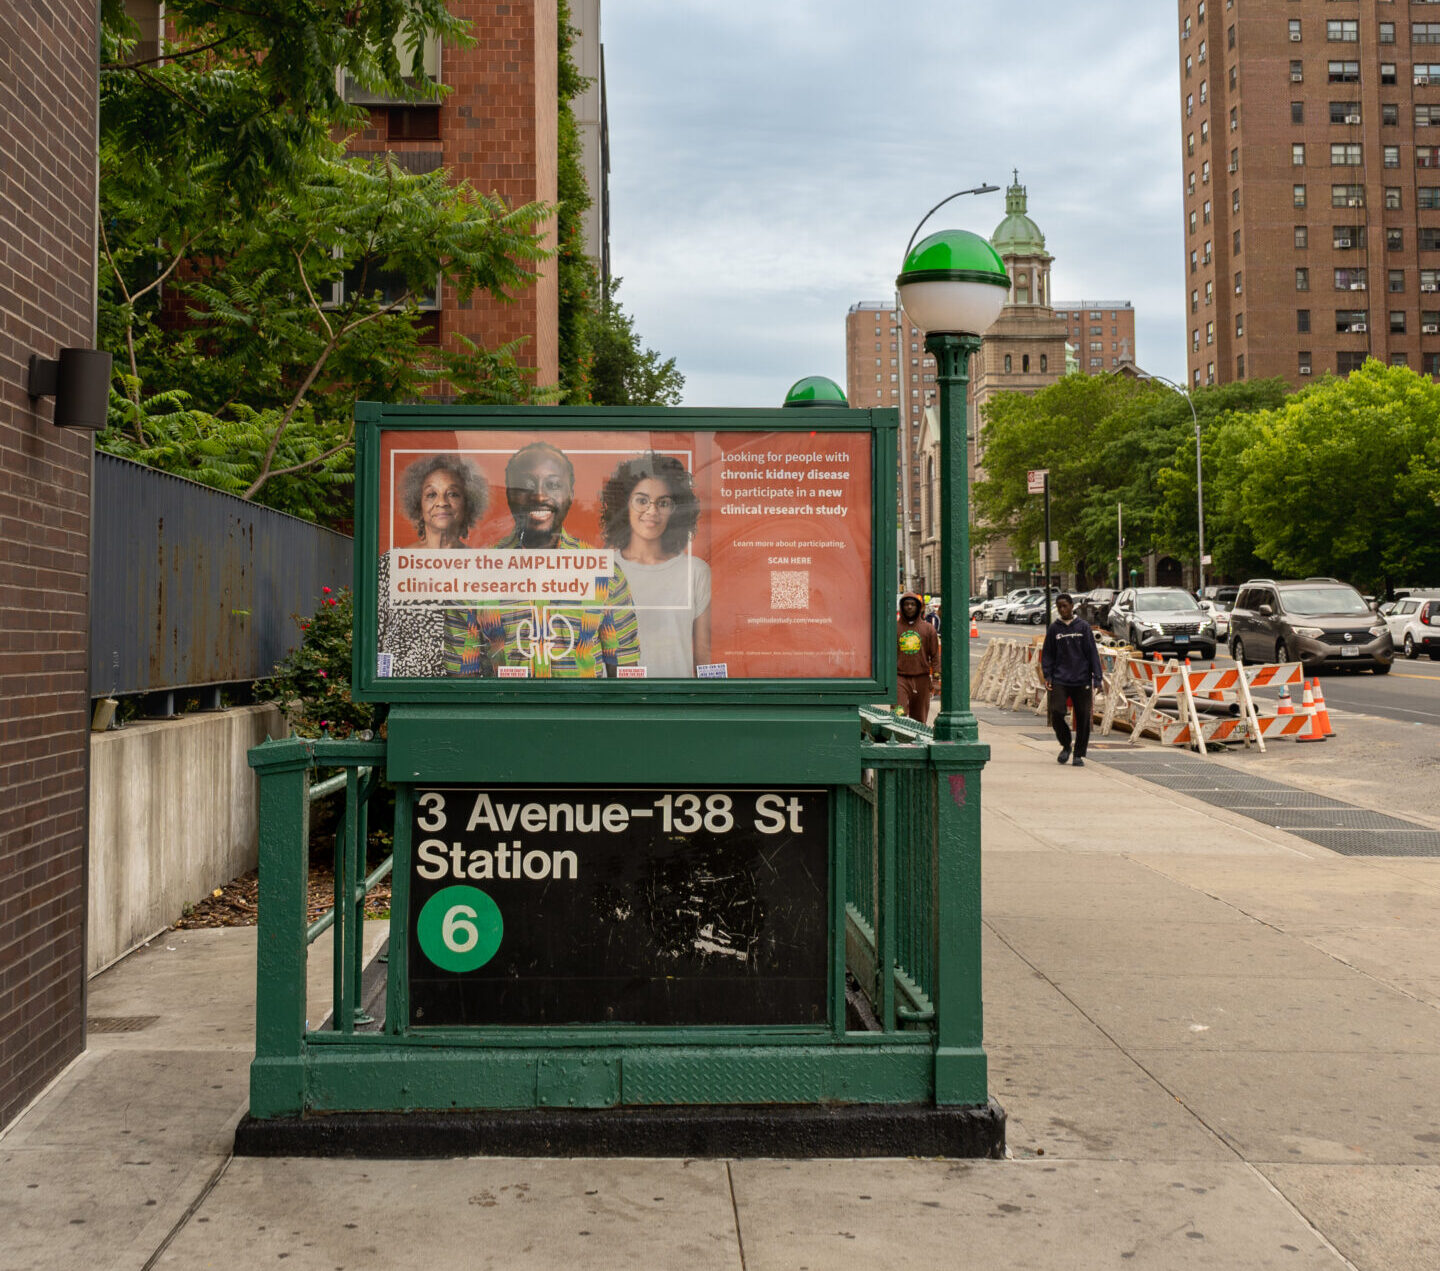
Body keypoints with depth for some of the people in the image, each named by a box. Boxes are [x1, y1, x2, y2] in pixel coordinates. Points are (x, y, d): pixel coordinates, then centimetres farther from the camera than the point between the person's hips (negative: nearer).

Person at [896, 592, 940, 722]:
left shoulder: (928, 628, 8)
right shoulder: (894, 627, 6)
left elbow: (935, 655, 8)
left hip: (922, 678, 2)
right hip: (900, 678, -2)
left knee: (920, 719, 7)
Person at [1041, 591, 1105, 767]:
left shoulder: (1083, 627, 3)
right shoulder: (1053, 628, 6)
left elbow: (1092, 653, 3)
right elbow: (1047, 654, 10)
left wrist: (1097, 677, -3)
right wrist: (1047, 676, -2)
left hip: (1082, 680, 0)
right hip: (1060, 680, 0)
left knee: (1083, 717, 1)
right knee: (1056, 712, -13)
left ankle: (1079, 754, 14)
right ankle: (1066, 744, 12)